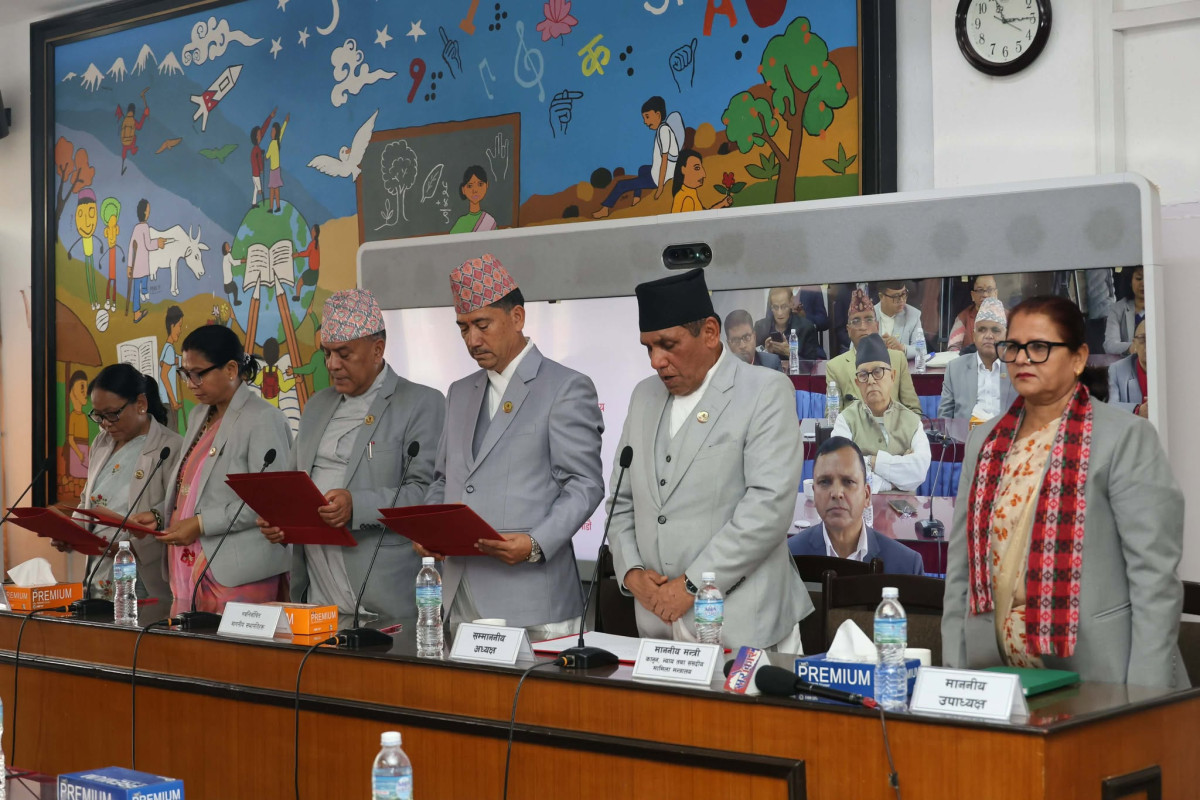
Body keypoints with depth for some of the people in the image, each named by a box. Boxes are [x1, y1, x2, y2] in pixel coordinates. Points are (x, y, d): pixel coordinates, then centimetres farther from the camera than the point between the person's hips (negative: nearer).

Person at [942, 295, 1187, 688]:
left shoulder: (1126, 436, -6)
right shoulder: (986, 442, 11)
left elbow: (1154, 573, -11)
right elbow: (962, 565, 13)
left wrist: (1144, 699, -15)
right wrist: (954, 674, 8)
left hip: (1099, 681, -4)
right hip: (1000, 677, 5)